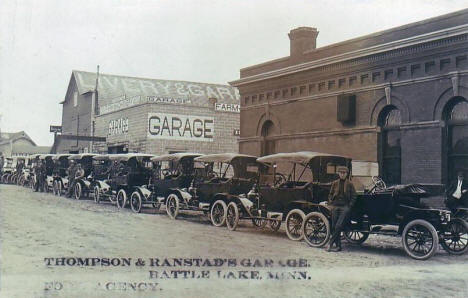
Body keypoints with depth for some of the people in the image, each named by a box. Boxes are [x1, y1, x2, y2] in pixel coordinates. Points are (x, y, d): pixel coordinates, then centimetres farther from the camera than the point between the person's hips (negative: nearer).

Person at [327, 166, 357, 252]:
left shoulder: (350, 184, 2)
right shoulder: (335, 183, 9)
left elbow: (353, 197, 5)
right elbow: (330, 195, 17)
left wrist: (349, 206, -4)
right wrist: (331, 204, 4)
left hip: (345, 207, -3)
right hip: (335, 207, 4)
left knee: (338, 226, -16)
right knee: (334, 227, 0)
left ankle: (331, 243, -12)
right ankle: (338, 246, 6)